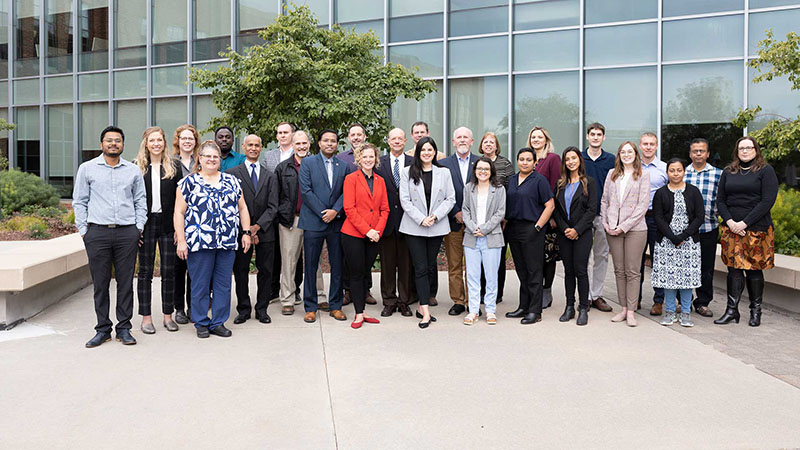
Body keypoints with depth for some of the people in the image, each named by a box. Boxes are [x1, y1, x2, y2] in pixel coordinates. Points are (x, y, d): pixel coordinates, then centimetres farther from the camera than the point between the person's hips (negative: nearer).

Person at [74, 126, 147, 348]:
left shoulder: (133, 170, 11)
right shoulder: (87, 168, 8)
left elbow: (140, 200, 14)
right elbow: (79, 201, 9)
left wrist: (139, 227, 6)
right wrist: (83, 230, 3)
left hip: (127, 233, 1)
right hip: (97, 232, -1)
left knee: (125, 282, 3)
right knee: (100, 283, 3)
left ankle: (124, 329, 11)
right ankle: (103, 329, 13)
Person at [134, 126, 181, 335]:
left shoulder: (174, 166, 6)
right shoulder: (137, 167, 5)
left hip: (167, 223, 0)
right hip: (146, 223, 0)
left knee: (169, 270, 5)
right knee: (145, 270, 6)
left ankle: (168, 315, 16)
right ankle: (146, 317, 14)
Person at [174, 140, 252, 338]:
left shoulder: (231, 181, 13)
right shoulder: (188, 182, 3)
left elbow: (242, 208, 14)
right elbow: (179, 213, 0)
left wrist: (246, 232, 6)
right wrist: (181, 240, -7)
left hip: (228, 242, 3)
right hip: (199, 242, -3)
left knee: (223, 284, 7)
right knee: (200, 285, 4)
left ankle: (219, 323, 18)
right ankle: (201, 323, 18)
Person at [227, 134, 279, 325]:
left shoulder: (270, 176, 10)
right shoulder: (232, 173, 4)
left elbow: (273, 207, 2)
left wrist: (258, 226, -11)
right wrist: (245, 229, -10)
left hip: (265, 231, 2)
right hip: (240, 231, -1)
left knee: (266, 270, 5)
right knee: (240, 271, 5)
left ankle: (262, 309, 18)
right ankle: (243, 309, 18)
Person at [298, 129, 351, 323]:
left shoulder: (343, 166, 12)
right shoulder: (308, 163, 3)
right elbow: (306, 191, -5)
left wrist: (335, 211, -10)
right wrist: (323, 213, -10)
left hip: (337, 221, 3)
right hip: (313, 222, -2)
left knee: (337, 266, 6)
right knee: (311, 266, 3)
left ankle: (335, 306, 17)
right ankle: (310, 307, 13)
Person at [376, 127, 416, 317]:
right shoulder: (379, 163, 6)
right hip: (387, 219, 0)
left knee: (406, 263, 6)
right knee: (387, 263, 7)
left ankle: (404, 301, 17)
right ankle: (389, 302, 17)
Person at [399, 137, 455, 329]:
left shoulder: (444, 173, 8)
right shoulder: (407, 172, 2)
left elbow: (450, 199, 5)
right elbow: (405, 200, -3)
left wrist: (435, 215, -10)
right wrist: (421, 219, -13)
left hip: (437, 226, 2)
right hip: (414, 227, -2)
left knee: (431, 267, 6)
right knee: (421, 268, -5)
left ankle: (421, 307, 18)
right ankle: (425, 311, -5)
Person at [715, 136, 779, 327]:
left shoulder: (766, 170, 1)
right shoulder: (728, 172, 13)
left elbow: (768, 201, -8)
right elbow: (720, 200, 10)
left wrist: (744, 222, -14)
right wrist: (730, 222, -7)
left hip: (757, 229, -3)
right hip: (731, 229, 3)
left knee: (754, 269, 3)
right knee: (734, 268, 2)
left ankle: (755, 311, 14)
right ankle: (732, 310, 6)